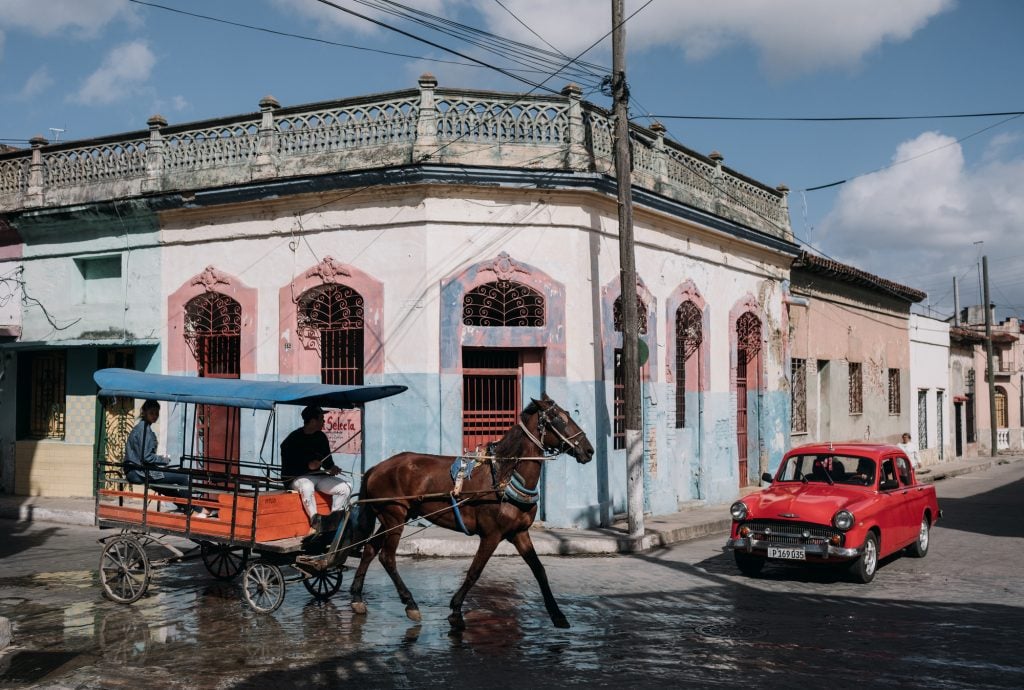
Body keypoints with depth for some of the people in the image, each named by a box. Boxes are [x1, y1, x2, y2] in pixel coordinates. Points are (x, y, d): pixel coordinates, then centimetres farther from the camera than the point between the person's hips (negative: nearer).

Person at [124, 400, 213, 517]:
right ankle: (191, 511, 10)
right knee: (182, 477, -3)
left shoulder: (140, 428, 14)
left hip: (134, 472, 10)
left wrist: (160, 459, 7)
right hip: (141, 473, -10)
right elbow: (146, 457, -22)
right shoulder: (144, 429, -15)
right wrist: (165, 460, -7)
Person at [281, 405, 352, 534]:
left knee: (346, 487, -13)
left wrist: (331, 468, -3)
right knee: (307, 487, -42)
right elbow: (287, 465, -12)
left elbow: (327, 459, 19)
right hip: (296, 477, -6)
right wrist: (308, 465, -22)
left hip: (318, 476, 6)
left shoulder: (321, 437, 10)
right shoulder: (293, 439, -8)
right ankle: (316, 522, -32)